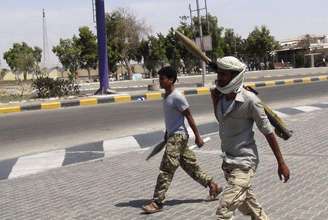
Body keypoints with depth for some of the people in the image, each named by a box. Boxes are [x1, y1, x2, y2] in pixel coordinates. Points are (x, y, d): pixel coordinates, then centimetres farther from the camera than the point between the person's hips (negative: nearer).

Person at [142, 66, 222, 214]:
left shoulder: (177, 97, -16)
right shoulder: (166, 96, 11)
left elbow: (189, 116, -14)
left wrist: (197, 136, -12)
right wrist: (167, 133, 26)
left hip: (178, 136, -10)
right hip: (173, 136, 10)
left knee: (166, 170, -9)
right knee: (191, 167, 16)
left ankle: (157, 202, -5)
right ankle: (213, 185, 28)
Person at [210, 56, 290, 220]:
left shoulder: (249, 99, -19)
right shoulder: (221, 95, 1)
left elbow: (267, 132, -12)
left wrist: (281, 163, -8)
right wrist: (214, 101, 4)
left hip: (244, 164, -7)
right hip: (228, 162, 8)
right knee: (247, 206, 23)